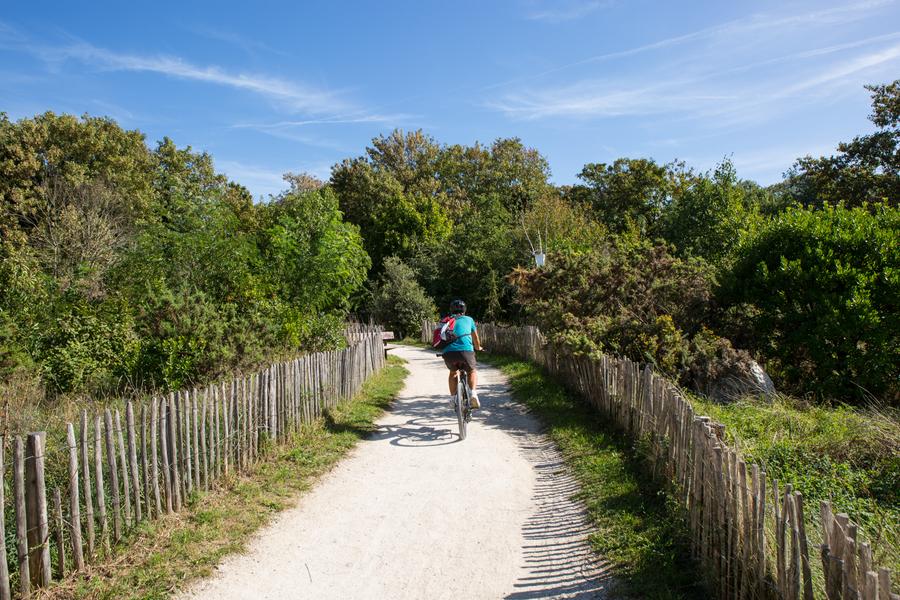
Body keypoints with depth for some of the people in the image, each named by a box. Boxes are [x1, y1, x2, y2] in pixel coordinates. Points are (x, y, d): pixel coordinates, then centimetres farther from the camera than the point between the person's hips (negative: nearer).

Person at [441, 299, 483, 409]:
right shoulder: (469, 319, 23)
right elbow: (476, 339, 30)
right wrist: (478, 348, 51)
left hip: (449, 352, 2)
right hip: (466, 350, -2)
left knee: (453, 372, 31)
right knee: (472, 371, 24)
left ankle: (452, 397, 24)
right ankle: (473, 393, 1)